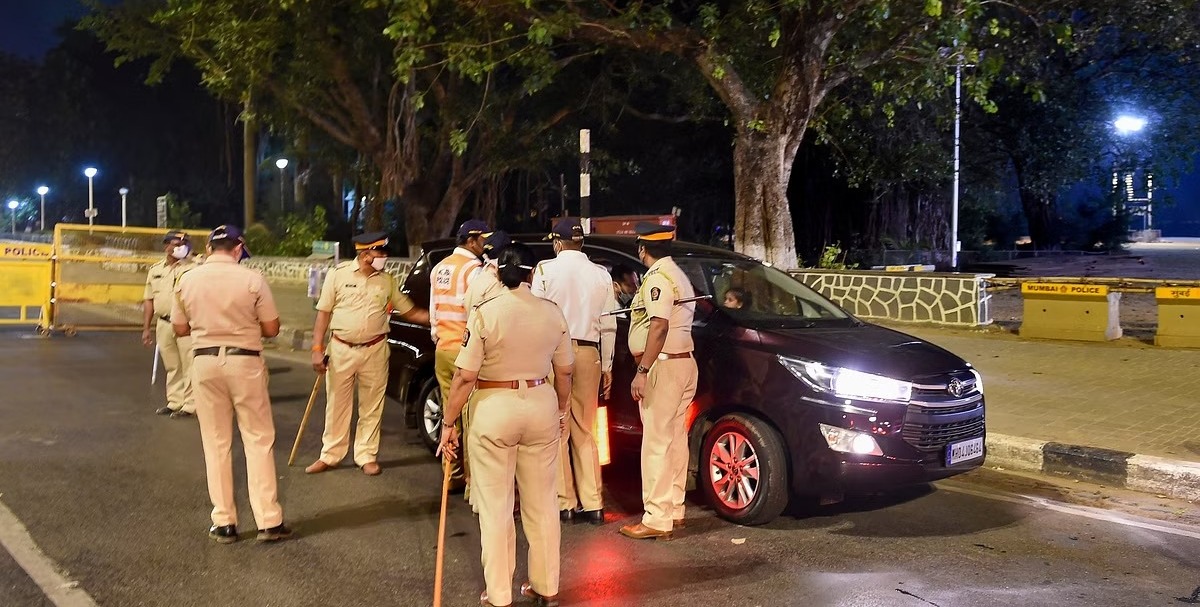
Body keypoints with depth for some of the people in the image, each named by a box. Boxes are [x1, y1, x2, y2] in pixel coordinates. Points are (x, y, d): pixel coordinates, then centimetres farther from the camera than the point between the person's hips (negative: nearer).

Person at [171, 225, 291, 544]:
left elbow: (180, 329, 9)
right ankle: (269, 521, 5)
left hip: (205, 362, 3)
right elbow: (271, 328, -5)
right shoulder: (252, 279, -9)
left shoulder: (187, 280, 0)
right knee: (258, 440, 5)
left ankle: (224, 523, 14)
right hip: (244, 361, -2)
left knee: (216, 443, 10)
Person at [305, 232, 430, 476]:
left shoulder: (388, 281, 2)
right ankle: (330, 456, 20)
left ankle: (367, 456, 19)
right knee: (336, 405, 8)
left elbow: (410, 311, 7)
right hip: (341, 349, -1)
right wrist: (318, 349, -7)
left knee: (371, 408, 8)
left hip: (375, 351, 2)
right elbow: (324, 313, -2)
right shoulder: (339, 274, -4)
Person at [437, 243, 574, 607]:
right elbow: (564, 371, 7)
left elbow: (465, 376, -13)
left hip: (494, 410, -4)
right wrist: (561, 412, 21)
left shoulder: (486, 314, -12)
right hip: (541, 405, 4)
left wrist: (449, 422, -3)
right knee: (542, 502, 16)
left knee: (495, 507, 7)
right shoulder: (553, 313, 0)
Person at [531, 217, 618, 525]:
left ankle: (564, 502, 7)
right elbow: (608, 325, 6)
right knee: (585, 431, 12)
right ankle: (592, 504, 12)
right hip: (589, 353, 4)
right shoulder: (601, 274, 5)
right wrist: (607, 367, 13)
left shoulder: (546, 270, -4)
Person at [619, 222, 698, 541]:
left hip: (664, 366, -10)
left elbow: (659, 325, -22)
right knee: (675, 439, 13)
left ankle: (657, 519, -7)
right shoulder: (677, 275, 19)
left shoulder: (658, 277, -12)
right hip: (684, 362, 10)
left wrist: (642, 371, -25)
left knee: (656, 442, -8)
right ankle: (674, 509, 20)